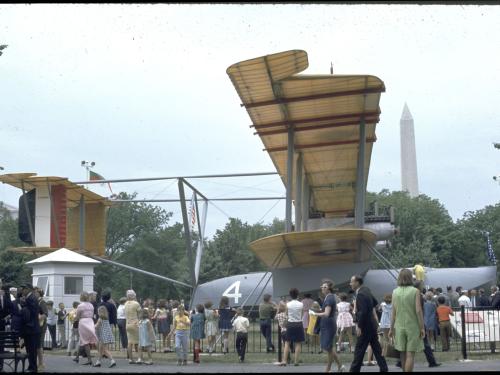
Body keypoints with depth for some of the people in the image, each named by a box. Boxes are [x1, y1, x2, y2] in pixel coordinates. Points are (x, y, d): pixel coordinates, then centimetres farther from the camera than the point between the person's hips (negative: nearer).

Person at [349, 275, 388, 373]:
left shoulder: (360, 294, -20)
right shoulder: (365, 289, 8)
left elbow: (363, 312, -26)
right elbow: (375, 302, 22)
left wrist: (359, 327, -21)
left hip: (365, 326, -9)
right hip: (372, 324, 9)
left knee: (359, 350, -3)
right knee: (376, 348, 13)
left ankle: (354, 369, 1)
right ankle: (383, 368, 16)